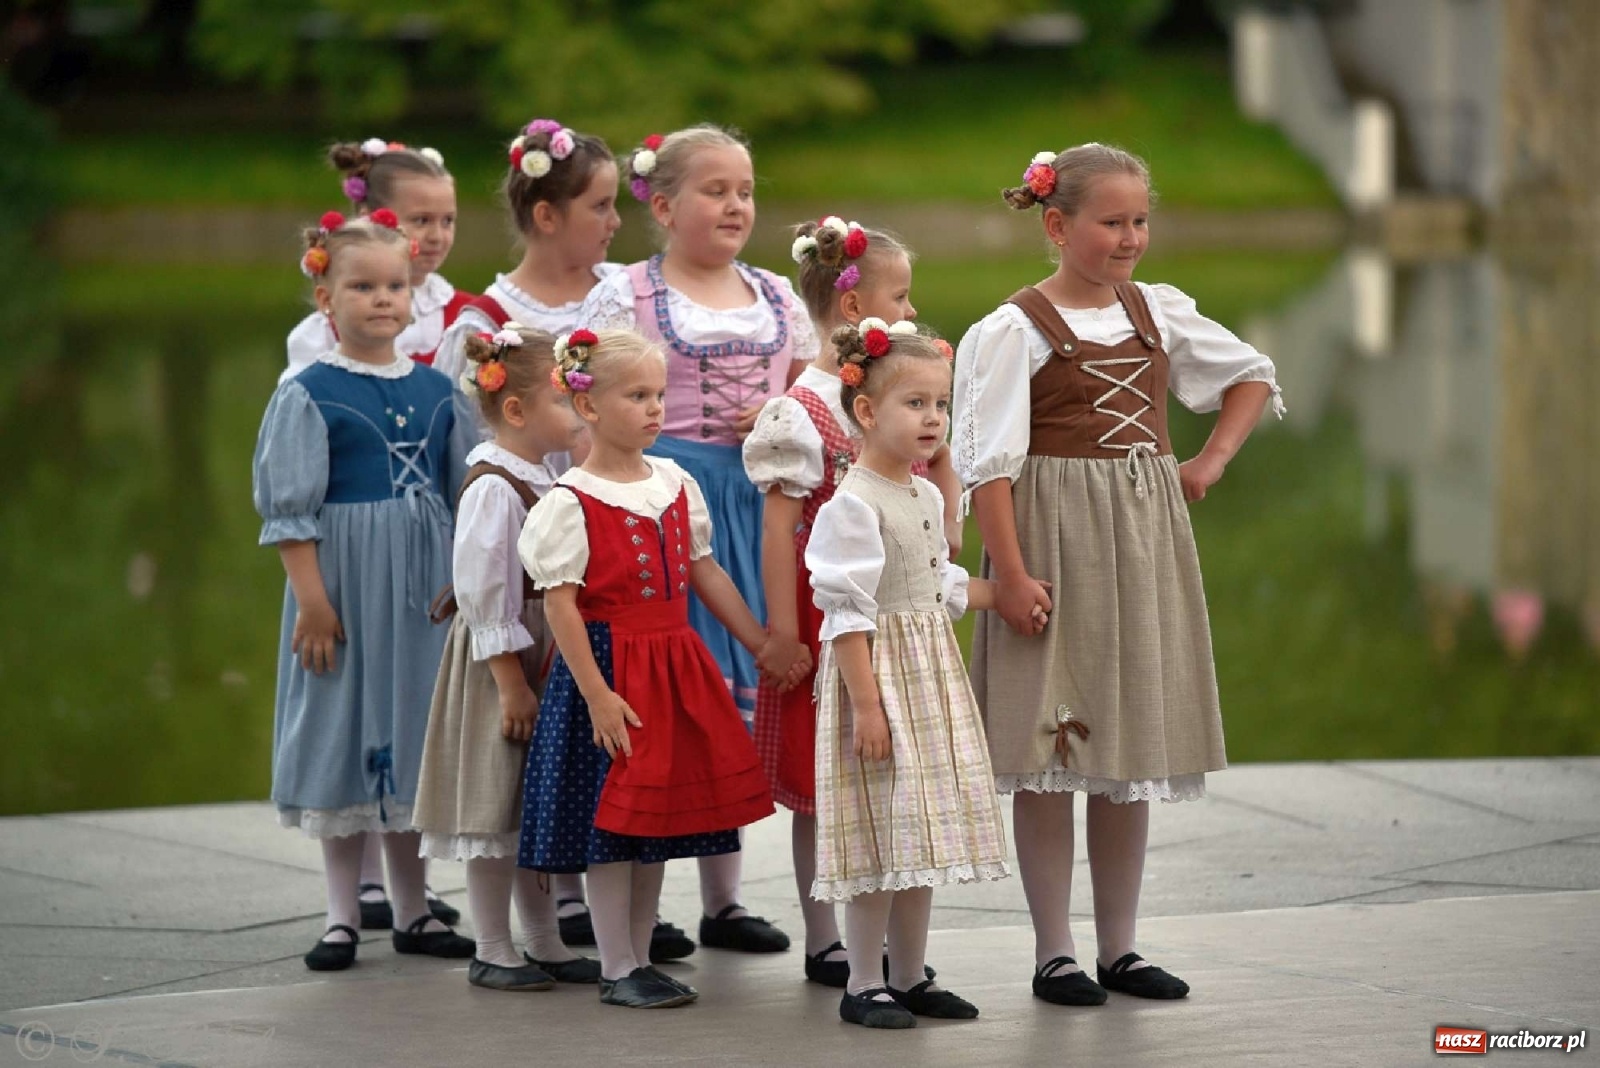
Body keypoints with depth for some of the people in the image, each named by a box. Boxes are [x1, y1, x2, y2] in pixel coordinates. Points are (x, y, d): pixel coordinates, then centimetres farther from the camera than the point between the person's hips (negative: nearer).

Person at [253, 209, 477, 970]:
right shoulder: (309, 395, -8)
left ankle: (412, 912, 20)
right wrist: (312, 598, -15)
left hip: (424, 591, 4)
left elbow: (465, 494, 12)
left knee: (413, 740, 9)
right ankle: (343, 916, 12)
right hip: (344, 584, -4)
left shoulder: (436, 391, 5)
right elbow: (290, 508, -10)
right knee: (346, 736, 3)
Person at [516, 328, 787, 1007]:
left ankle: (639, 958, 20)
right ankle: (618, 970, 6)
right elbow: (560, 603, -14)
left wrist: (763, 645, 13)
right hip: (610, 668, -7)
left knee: (659, 816, 11)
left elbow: (706, 575, 15)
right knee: (611, 822, -2)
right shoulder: (571, 504, -12)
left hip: (675, 668, 7)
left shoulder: (676, 487, 8)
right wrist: (597, 693, -20)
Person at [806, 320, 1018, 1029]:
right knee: (882, 835, -6)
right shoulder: (853, 505, -17)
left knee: (921, 831, 12)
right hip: (880, 671, -8)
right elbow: (848, 613, -19)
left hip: (931, 677, 8)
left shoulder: (927, 498, 10)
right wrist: (866, 702, -22)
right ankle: (863, 987, 3)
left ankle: (909, 977, 20)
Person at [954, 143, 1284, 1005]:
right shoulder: (1016, 330, -8)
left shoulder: (1158, 313, 8)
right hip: (1053, 543, -5)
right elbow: (990, 463, -12)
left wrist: (1212, 461, 9)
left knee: (1134, 745, 8)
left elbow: (1252, 376, 23)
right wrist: (1010, 574, -19)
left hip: (1145, 542, 5)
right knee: (1049, 747, -3)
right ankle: (1053, 953, 4)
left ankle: (1119, 947, 16)